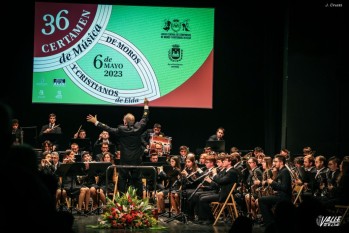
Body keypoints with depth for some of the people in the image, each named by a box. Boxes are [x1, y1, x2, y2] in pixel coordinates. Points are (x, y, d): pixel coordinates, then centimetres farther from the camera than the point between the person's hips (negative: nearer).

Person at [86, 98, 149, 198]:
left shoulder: (121, 130, -14)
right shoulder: (138, 128, -7)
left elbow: (109, 129, -5)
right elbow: (145, 119, 8)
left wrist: (96, 122, 5)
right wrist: (146, 106, 20)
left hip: (124, 161, -3)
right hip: (137, 160, 3)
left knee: (122, 180, 6)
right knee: (137, 180, 9)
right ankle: (139, 198, 11)